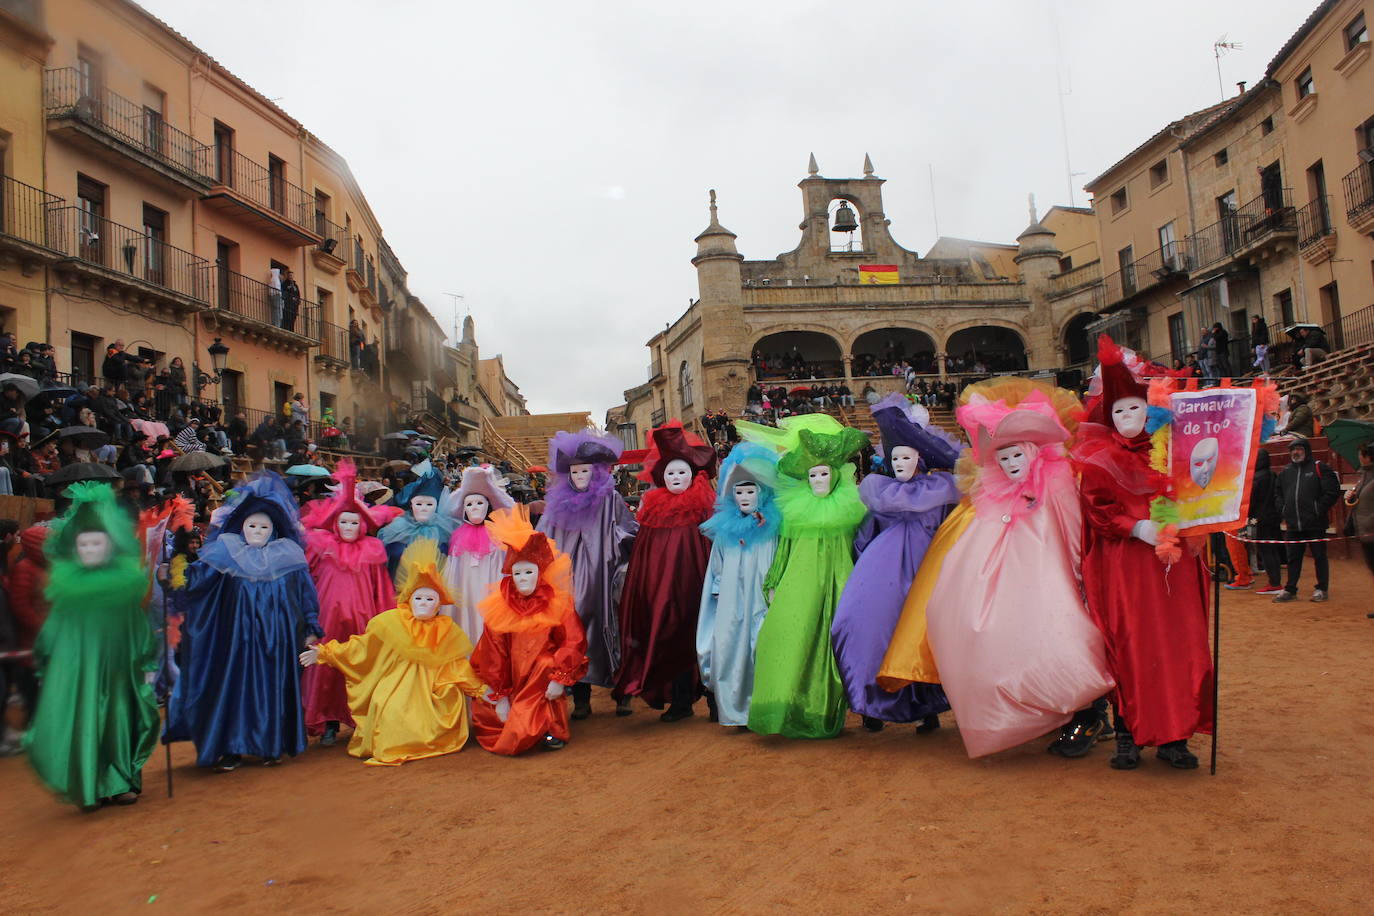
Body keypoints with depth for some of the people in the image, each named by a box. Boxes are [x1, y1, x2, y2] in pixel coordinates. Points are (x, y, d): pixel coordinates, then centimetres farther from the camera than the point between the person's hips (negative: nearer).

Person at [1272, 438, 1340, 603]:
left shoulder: (1319, 468, -2)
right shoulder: (1285, 472, 13)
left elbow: (1332, 492, -8)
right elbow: (1277, 493, 22)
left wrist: (1319, 510, -11)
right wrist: (1283, 510, 8)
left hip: (1315, 523, -5)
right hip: (1293, 524, 5)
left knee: (1319, 556, 5)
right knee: (1293, 558, 9)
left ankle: (1321, 589, 14)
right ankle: (1290, 590, 14)